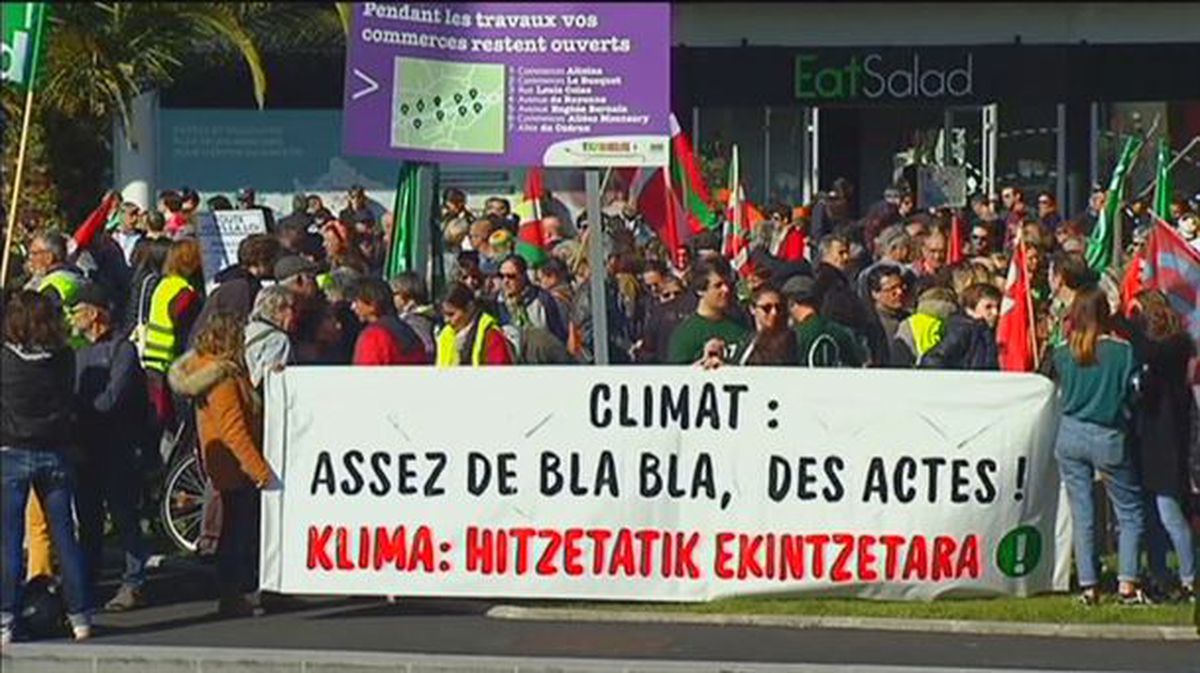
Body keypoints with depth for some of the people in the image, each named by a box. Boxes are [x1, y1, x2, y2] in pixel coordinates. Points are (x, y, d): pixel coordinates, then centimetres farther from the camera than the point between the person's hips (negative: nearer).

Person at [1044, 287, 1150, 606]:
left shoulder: (1062, 354, -3)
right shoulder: (1123, 352, -10)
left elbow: (1055, 386, 7)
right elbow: (1134, 397, -6)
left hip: (1071, 435, 2)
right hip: (1109, 439, -2)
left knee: (1081, 515, 8)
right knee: (1130, 513, 8)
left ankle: (1088, 586, 5)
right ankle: (1127, 583, -2)